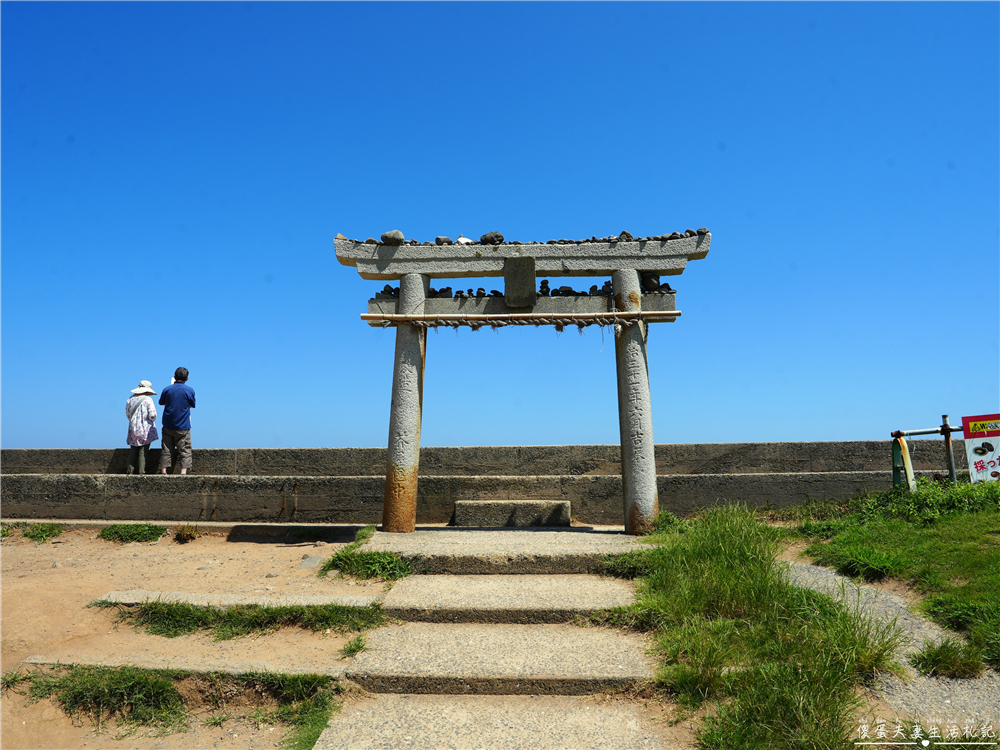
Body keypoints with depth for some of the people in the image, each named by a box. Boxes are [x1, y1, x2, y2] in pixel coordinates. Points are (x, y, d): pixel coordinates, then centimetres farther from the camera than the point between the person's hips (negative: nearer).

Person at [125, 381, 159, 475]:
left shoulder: (130, 400, 6)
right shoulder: (148, 400, -11)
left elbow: (127, 414, 12)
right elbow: (153, 415, -12)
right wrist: (151, 422, 8)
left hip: (133, 429, 5)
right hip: (145, 430, -5)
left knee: (133, 451, 11)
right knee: (143, 452, -1)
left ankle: (131, 471, 11)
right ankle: (141, 472, 0)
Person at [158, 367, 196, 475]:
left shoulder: (167, 389, -2)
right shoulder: (190, 390, -6)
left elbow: (161, 403, 16)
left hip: (168, 425, 2)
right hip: (183, 426, -2)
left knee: (166, 449, 10)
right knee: (185, 450, 1)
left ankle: (163, 471, 13)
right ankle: (183, 472, -8)